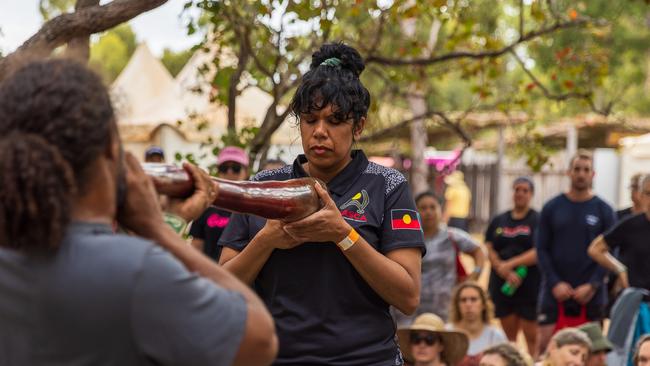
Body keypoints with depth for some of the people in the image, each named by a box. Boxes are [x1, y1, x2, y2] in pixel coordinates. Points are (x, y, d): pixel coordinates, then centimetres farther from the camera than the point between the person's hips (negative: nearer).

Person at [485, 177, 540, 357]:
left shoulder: (538, 220, 0)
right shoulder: (498, 221, 12)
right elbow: (490, 251, 4)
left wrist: (510, 264, -19)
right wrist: (506, 273, -12)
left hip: (529, 287, -4)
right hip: (502, 286, 4)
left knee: (532, 337, -4)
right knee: (508, 337, 10)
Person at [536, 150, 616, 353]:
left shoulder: (604, 211, 4)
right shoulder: (552, 208, 6)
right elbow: (542, 250, 2)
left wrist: (592, 285, -12)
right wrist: (554, 283, -10)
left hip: (590, 294, 0)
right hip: (554, 291, 0)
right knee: (546, 344, -3)